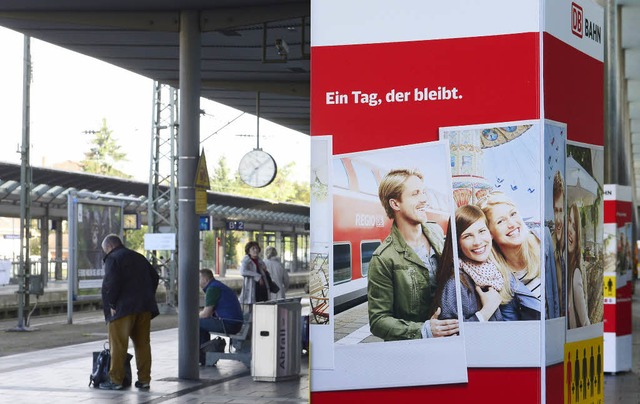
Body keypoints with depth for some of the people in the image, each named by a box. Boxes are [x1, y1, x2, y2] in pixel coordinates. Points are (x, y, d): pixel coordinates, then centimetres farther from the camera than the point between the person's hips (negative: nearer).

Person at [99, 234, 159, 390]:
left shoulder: (112, 258, -4)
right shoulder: (139, 257, 20)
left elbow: (111, 283, -16)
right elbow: (155, 277, 19)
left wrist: (111, 304, -10)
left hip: (124, 308, -7)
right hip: (144, 307, 7)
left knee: (118, 345, -2)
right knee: (143, 343, 9)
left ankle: (116, 380, -1)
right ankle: (144, 379, 10)